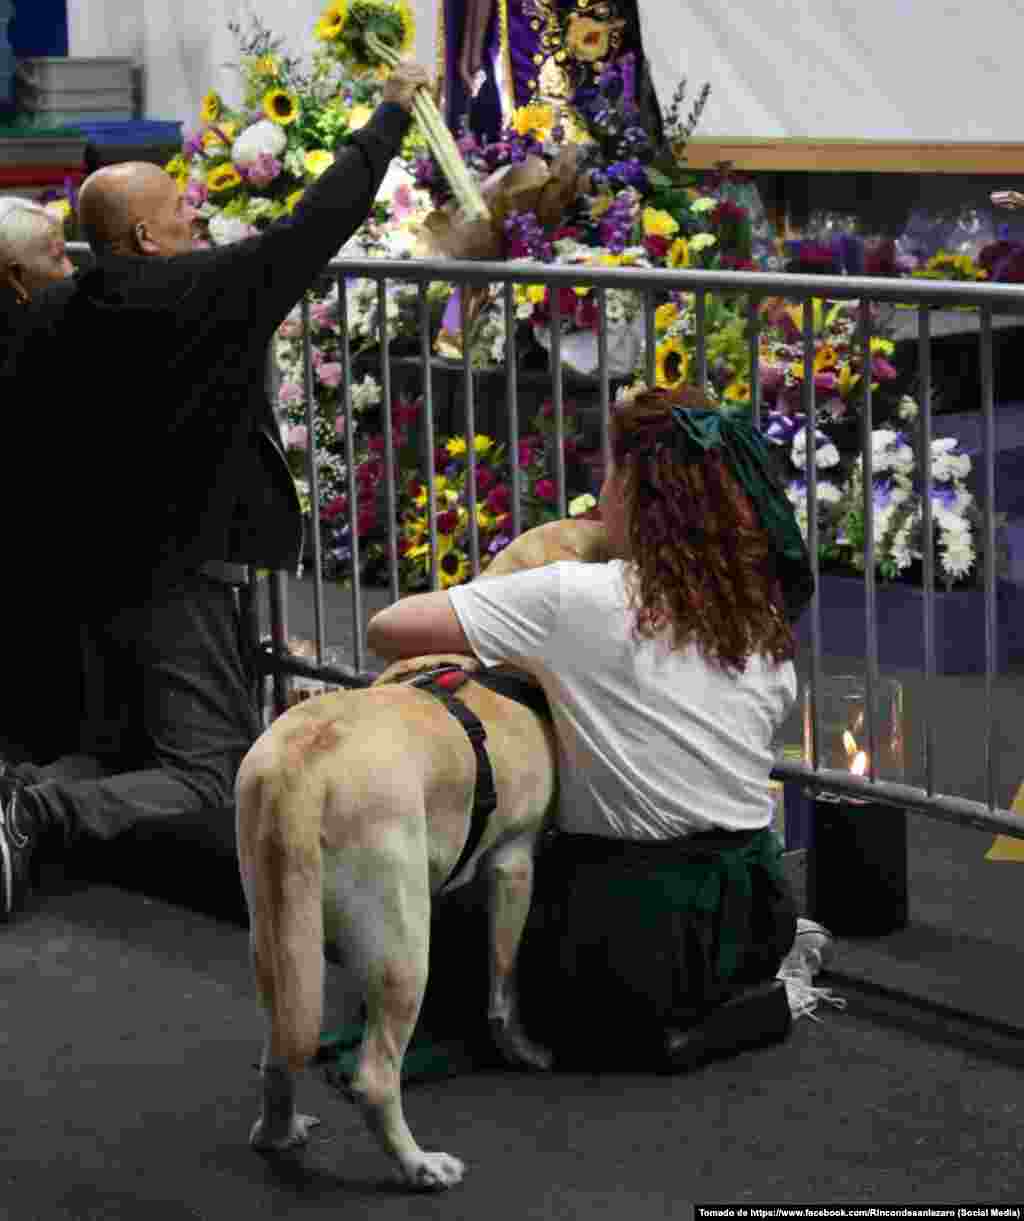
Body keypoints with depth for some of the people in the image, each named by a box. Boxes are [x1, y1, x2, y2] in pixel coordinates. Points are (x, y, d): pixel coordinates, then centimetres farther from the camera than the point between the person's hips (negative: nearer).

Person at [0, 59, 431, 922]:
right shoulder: (203, 291, -14)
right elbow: (322, 220, -7)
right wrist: (393, 115, 4)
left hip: (97, 573, 8)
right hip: (179, 578, -7)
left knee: (120, 754, 21)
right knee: (211, 780, -5)